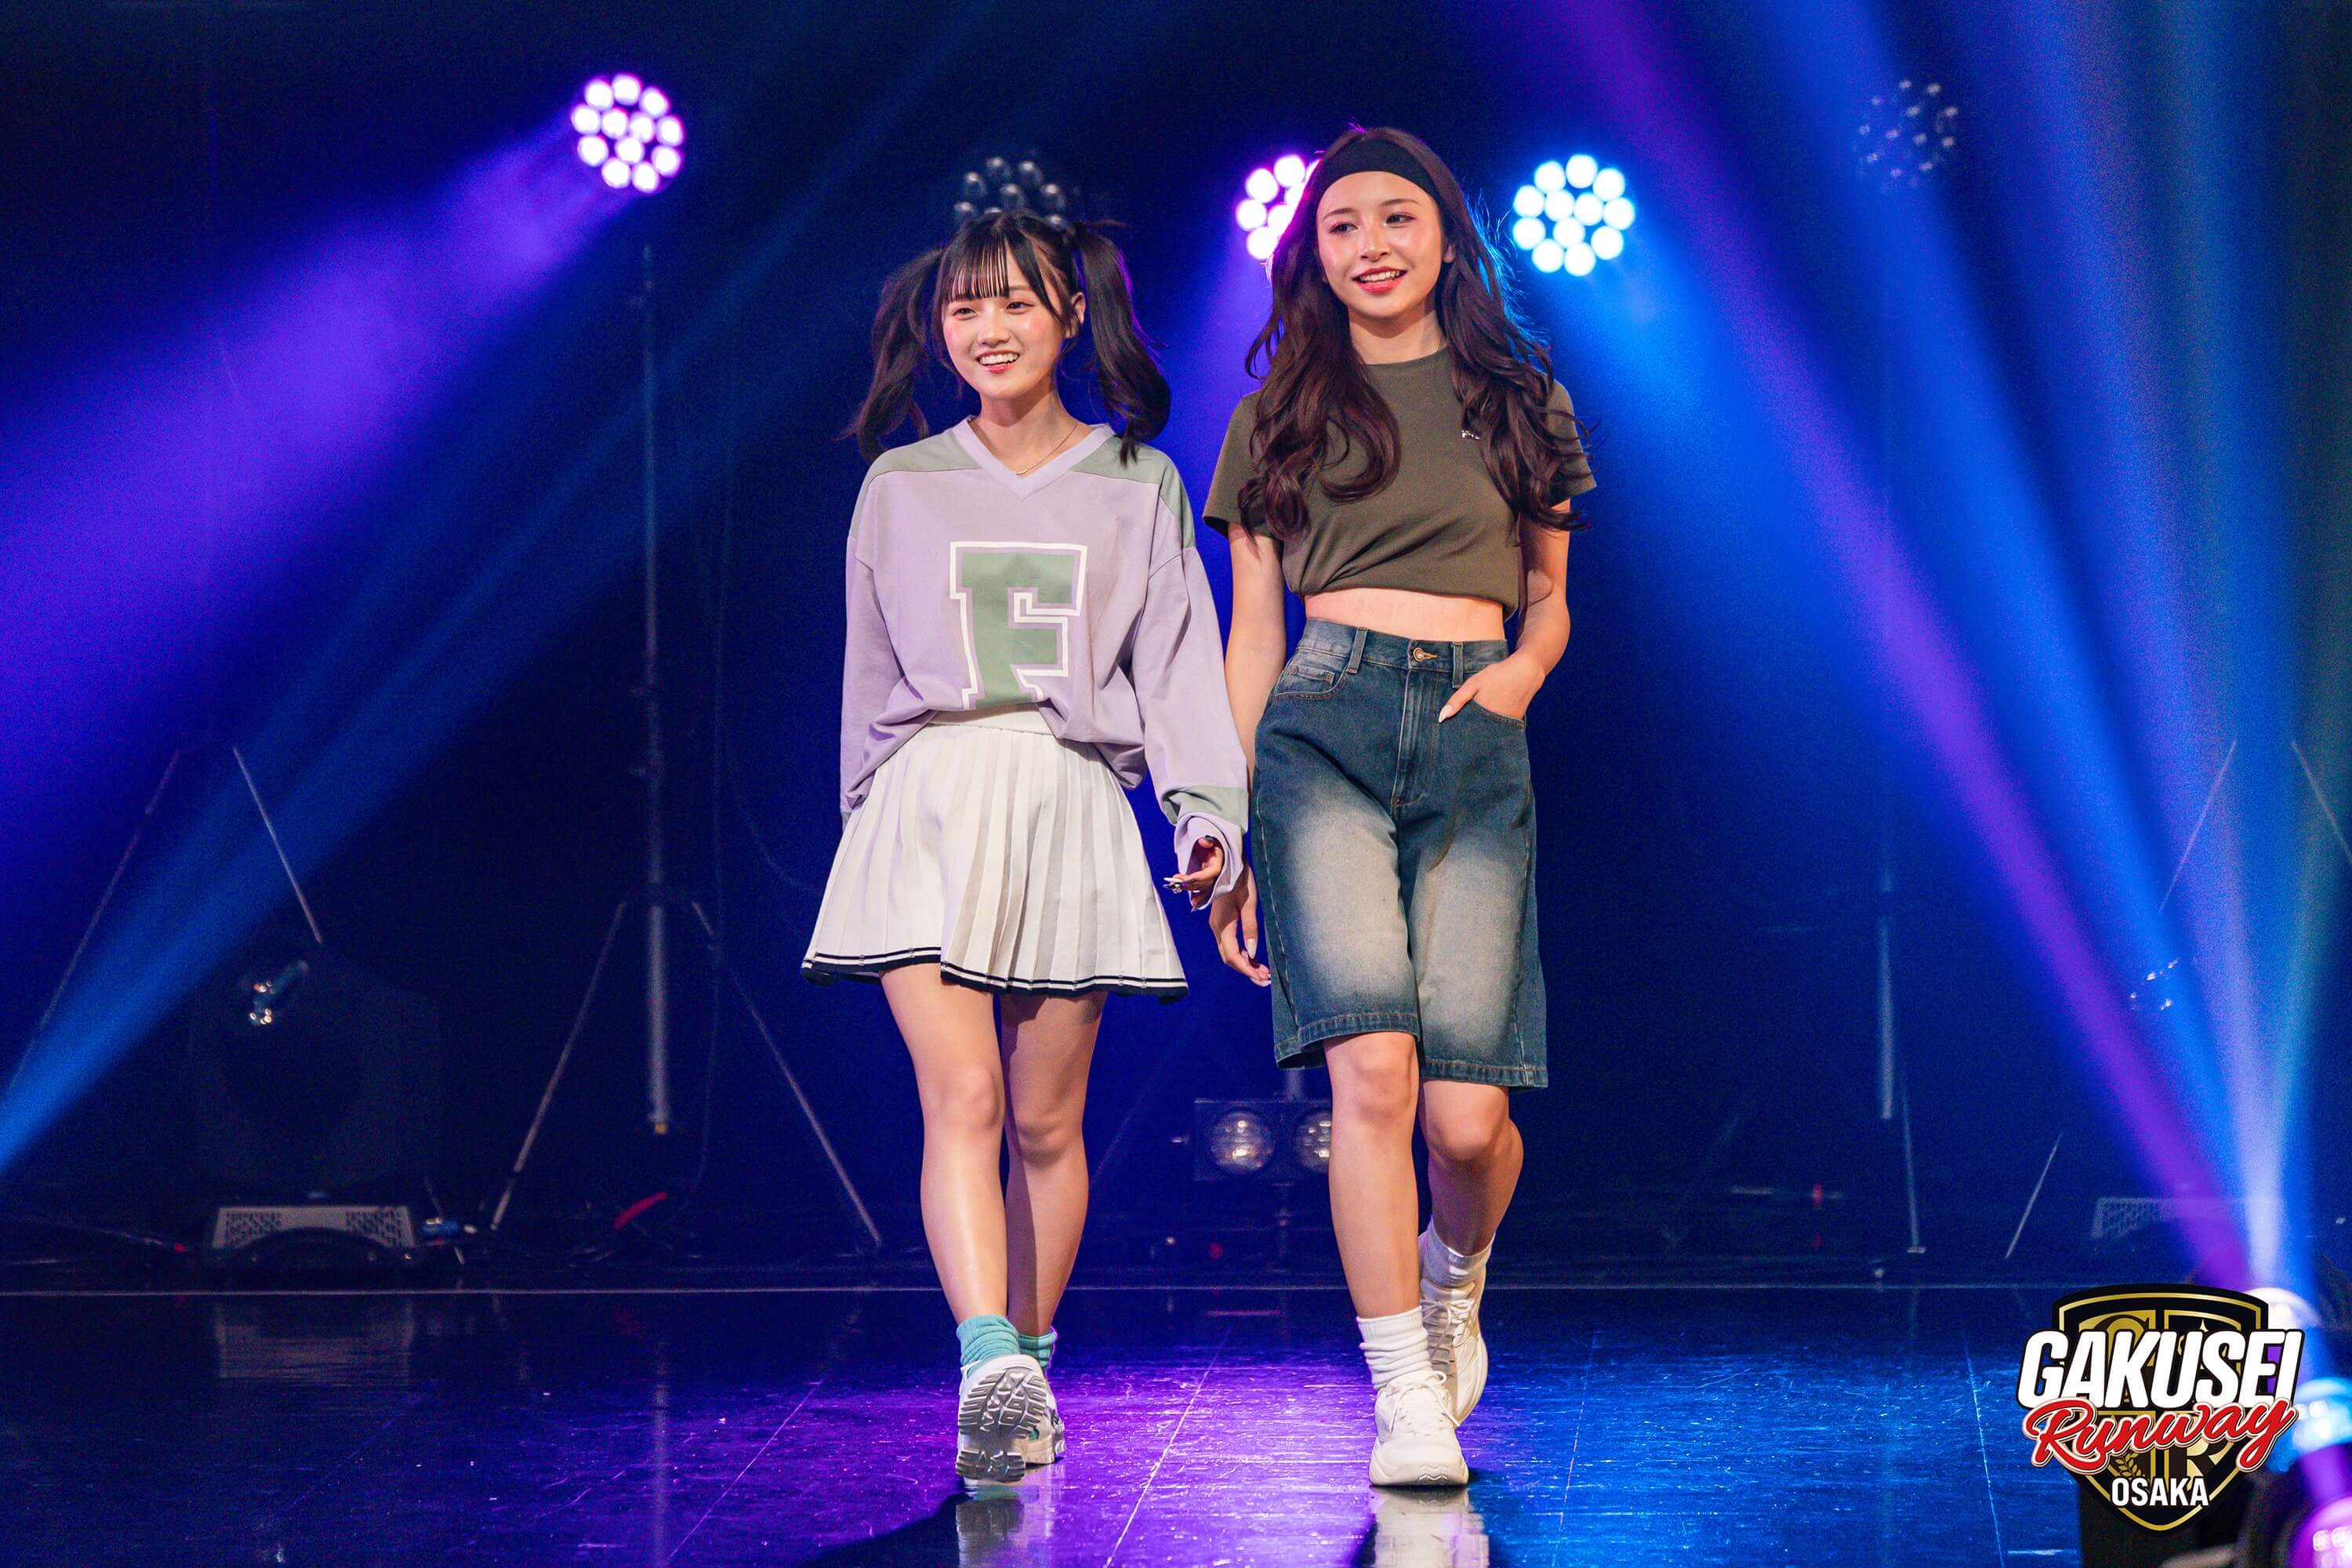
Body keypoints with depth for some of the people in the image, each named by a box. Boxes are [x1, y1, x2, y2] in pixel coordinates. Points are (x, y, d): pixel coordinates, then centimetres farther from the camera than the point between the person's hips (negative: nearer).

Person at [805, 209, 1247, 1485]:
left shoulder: (1138, 487, 10)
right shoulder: (901, 488, 12)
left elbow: (1177, 664, 5)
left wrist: (1208, 807, -8)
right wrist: (868, 818, 17)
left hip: (1071, 809, 0)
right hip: (933, 799, 0)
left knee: (1046, 1120, 3)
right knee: (961, 1100, -17)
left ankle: (1026, 1369, 16)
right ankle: (992, 1374, -29)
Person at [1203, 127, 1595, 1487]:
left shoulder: (1520, 403, 16)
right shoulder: (1281, 414, 14)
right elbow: (1252, 638, 14)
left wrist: (1523, 670, 0)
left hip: (1473, 741, 1)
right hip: (1324, 726, -1)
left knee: (1468, 1110, -9)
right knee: (1372, 1069, -19)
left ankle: (1454, 1274, 26)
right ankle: (1408, 1402, -14)